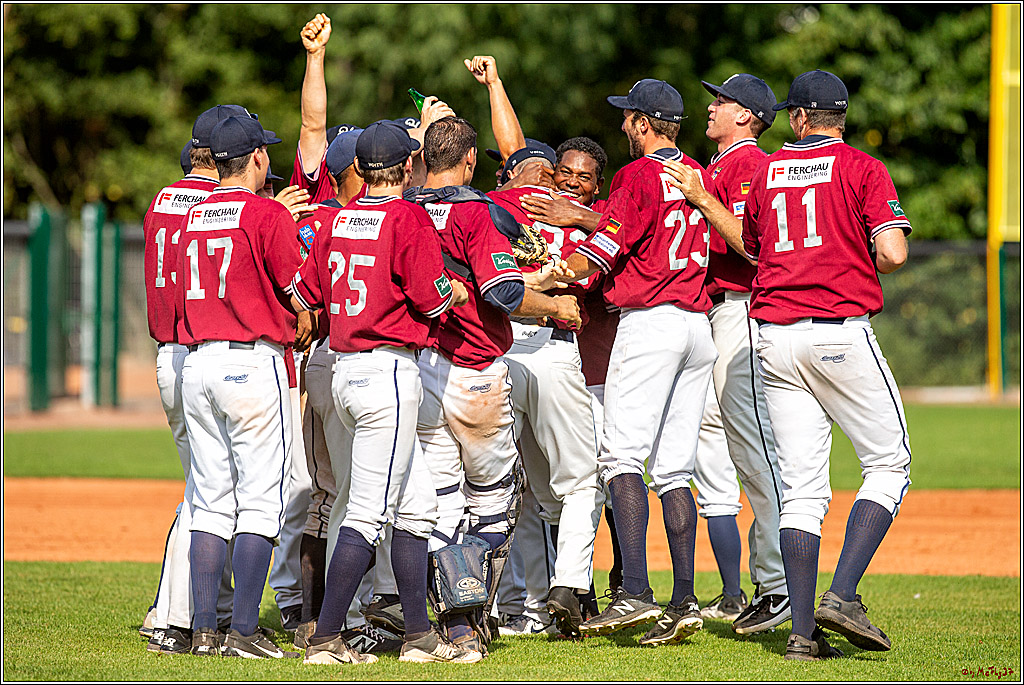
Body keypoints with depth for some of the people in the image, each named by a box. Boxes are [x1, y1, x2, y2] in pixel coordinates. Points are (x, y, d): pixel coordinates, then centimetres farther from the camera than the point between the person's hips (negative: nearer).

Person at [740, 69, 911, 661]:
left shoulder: (764, 172, 13)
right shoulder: (862, 169, -1)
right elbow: (892, 254, -11)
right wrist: (866, 264, 10)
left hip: (776, 339, 5)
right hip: (843, 331, -5)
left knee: (802, 489, 5)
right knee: (890, 465, 5)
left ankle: (803, 631, -2)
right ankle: (843, 595, -11)